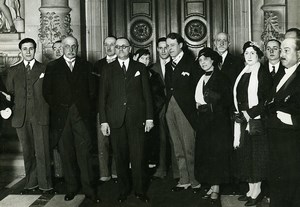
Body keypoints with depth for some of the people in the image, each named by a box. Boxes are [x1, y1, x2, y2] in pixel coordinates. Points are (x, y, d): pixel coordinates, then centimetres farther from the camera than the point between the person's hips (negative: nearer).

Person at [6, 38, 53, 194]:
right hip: (21, 117, 2)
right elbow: (10, 93, 13)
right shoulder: (13, 71, 14)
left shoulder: (44, 69, 7)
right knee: (27, 152, 9)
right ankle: (31, 183, 18)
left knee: (42, 151, -4)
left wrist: (49, 112, -4)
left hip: (40, 116, -2)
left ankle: (45, 184, 4)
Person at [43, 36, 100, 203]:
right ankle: (71, 188, 14)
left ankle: (89, 189, 1)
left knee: (85, 152, -4)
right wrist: (57, 108, 3)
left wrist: (85, 107, 5)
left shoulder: (86, 66, 11)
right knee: (66, 154, 4)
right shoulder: (52, 67, 9)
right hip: (62, 116, 0)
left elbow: (92, 90, 10)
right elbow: (47, 91, 7)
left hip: (81, 115, 0)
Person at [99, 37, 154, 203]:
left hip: (137, 119, 0)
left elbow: (147, 94, 8)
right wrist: (103, 121, -1)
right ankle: (123, 191, 18)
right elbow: (102, 97, 7)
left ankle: (140, 191, 13)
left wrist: (149, 117, 1)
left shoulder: (140, 68, 10)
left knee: (138, 157, -1)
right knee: (120, 157, 5)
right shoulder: (108, 70, 10)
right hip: (116, 120, 1)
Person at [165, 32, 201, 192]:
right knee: (178, 148, 10)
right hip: (170, 109, 7)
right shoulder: (169, 66, 17)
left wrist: (193, 105, -11)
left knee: (189, 147, -4)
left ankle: (195, 180, 7)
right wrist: (167, 105, 4)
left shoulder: (191, 62, -3)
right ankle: (184, 180, 17)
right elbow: (168, 88, 15)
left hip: (185, 109, -6)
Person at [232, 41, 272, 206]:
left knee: (257, 154, -1)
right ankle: (251, 190, 17)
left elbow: (266, 99, -11)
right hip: (243, 119, 6)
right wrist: (239, 113, 5)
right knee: (245, 154, 8)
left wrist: (251, 114, -16)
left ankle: (257, 191, 9)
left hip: (256, 119, -6)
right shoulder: (242, 74, 13)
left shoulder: (263, 73, -6)